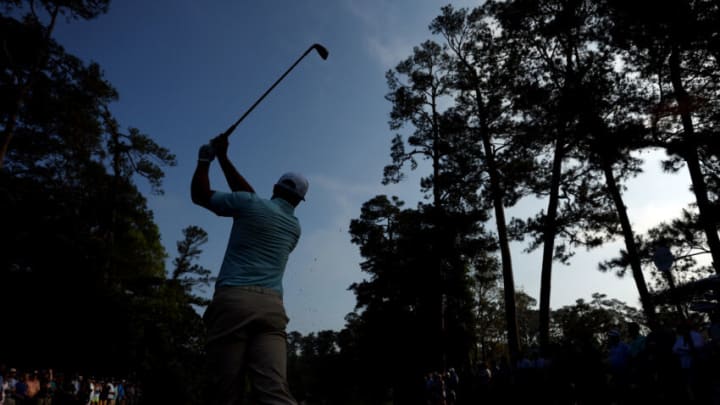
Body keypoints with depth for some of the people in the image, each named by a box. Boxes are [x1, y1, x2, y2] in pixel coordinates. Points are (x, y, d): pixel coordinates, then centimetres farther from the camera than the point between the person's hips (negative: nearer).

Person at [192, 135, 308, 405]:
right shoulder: (295, 227, 23)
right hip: (272, 307, 4)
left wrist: (205, 160, 32)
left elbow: (200, 194, 16)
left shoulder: (251, 204, 6)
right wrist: (223, 158, 37)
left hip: (232, 300, -3)